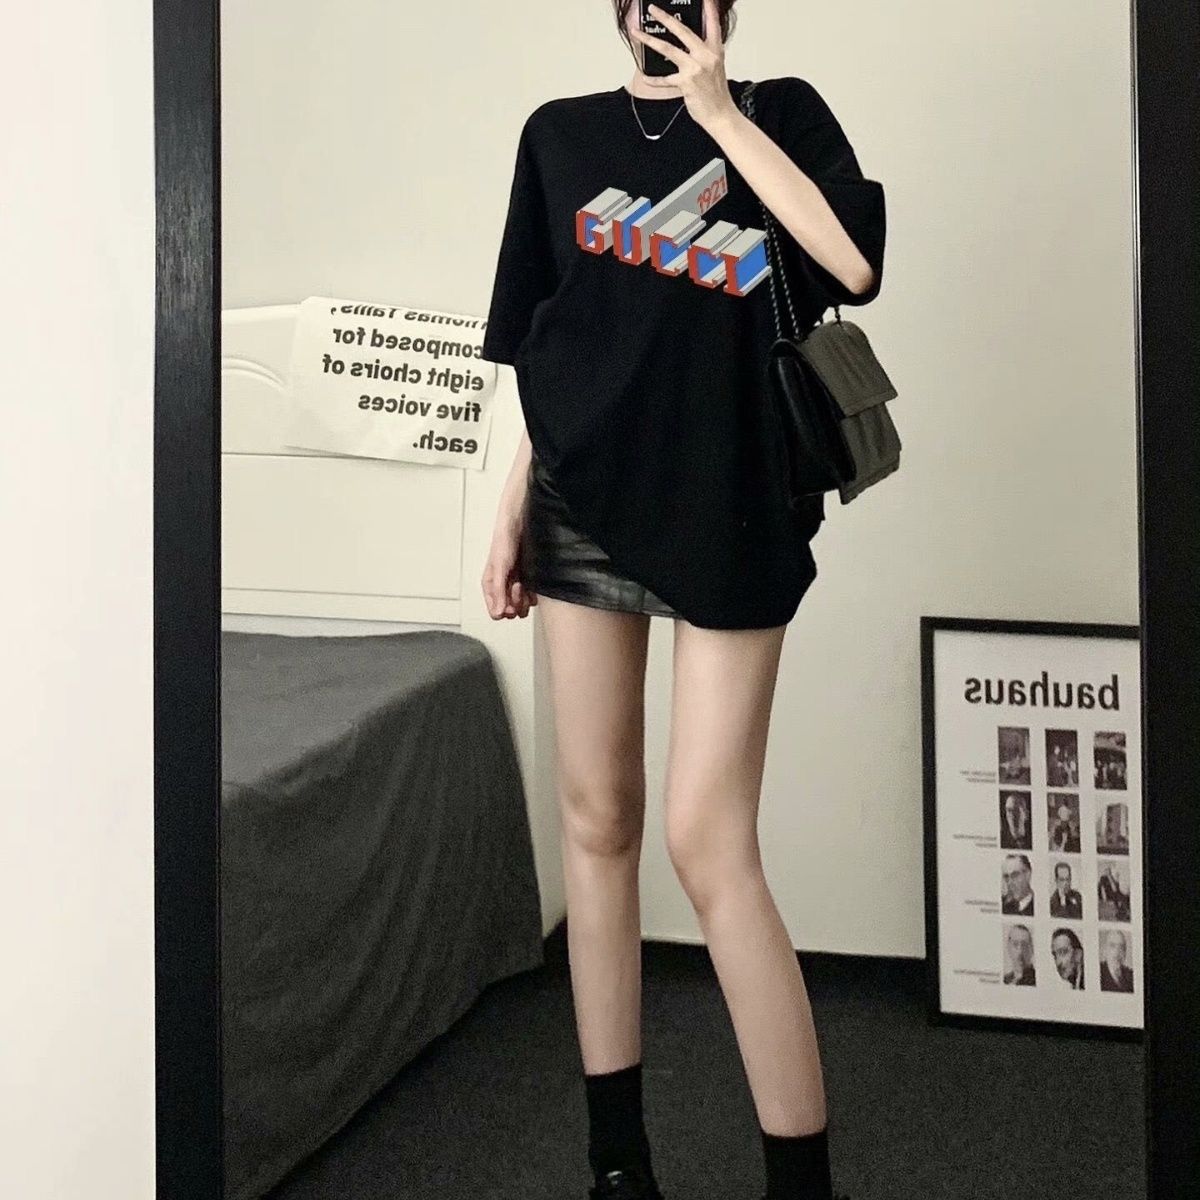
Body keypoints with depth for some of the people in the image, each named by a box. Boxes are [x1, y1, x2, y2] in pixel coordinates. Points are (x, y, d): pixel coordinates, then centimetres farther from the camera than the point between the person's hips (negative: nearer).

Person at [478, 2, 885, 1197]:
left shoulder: (778, 112, 5)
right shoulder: (561, 134, 12)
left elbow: (853, 262, -14)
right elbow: (541, 348, 14)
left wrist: (716, 109, -9)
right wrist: (511, 508, 8)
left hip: (726, 512, -3)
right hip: (584, 505, 4)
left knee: (708, 842, -9)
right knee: (595, 821, 7)